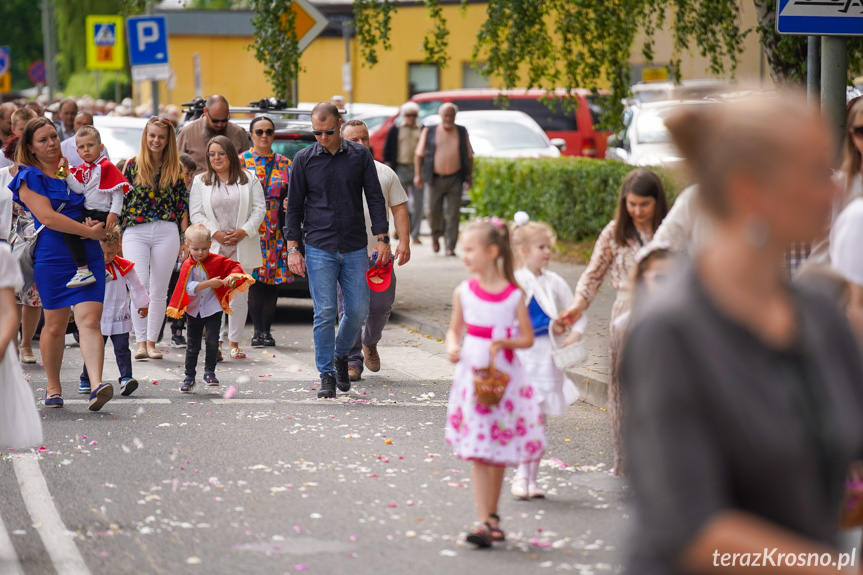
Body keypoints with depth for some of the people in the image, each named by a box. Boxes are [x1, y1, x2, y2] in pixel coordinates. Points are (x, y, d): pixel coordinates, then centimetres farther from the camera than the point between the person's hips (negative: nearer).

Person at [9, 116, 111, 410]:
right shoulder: (28, 178, -1)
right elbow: (47, 216, -13)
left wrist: (99, 224, 2)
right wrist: (89, 231, -14)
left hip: (88, 255, 3)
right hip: (52, 257, -3)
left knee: (89, 320, -12)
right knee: (55, 325, 5)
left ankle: (97, 385, -24)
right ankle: (53, 387, 22)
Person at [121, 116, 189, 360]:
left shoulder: (175, 168, 7)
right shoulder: (132, 165, 5)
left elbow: (182, 205, 9)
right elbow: (121, 201, 7)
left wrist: (185, 238, 4)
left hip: (167, 232, 1)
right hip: (135, 232, -1)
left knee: (159, 290, 4)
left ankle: (152, 342, 12)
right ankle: (141, 342, -9)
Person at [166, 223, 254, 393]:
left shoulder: (216, 261, -3)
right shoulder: (188, 266, -7)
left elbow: (235, 266, 1)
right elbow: (188, 287, -18)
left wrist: (231, 277, -21)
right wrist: (210, 283, -26)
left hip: (213, 309, 0)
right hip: (193, 310, 0)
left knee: (212, 342, -10)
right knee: (192, 346, 7)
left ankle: (209, 372, 7)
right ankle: (189, 377, 18)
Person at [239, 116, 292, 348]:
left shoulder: (284, 164, 12)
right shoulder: (241, 161, 6)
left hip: (275, 230, 2)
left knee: (273, 280, 1)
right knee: (254, 278, -8)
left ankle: (266, 330, 6)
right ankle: (258, 330, -5)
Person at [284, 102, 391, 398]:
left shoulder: (360, 156, 5)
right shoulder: (304, 159, 3)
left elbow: (375, 198, 8)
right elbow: (294, 206, 7)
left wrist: (382, 239, 0)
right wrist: (293, 248, 1)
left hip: (355, 248, 1)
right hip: (319, 248, -1)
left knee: (358, 311, 1)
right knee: (325, 313, -6)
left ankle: (341, 355, 28)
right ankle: (327, 375, 3)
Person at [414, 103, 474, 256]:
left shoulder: (462, 132, 9)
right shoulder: (429, 132, 5)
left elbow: (469, 156, 13)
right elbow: (419, 155, 5)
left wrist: (470, 176, 7)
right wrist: (418, 174, -3)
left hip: (455, 179, 0)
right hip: (435, 178, 0)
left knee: (454, 215, -6)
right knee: (434, 212, 1)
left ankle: (450, 247, -3)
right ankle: (436, 235, 32)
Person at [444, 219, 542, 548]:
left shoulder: (514, 294, -3)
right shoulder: (464, 292, 2)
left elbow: (528, 338, 1)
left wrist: (505, 342, -17)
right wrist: (452, 347, -7)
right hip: (472, 375, 0)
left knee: (499, 451, 11)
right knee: (476, 450, -8)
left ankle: (492, 515, 27)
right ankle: (484, 521, -11)